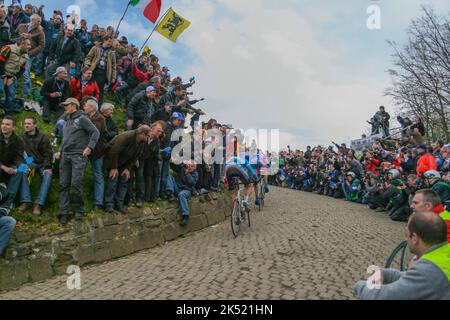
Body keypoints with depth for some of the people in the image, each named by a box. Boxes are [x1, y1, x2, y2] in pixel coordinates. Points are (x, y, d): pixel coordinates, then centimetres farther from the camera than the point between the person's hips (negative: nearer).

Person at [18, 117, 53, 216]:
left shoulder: (43, 137, -3)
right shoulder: (22, 138, 3)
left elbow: (48, 153, -5)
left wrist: (47, 167, -16)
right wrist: (24, 166, -15)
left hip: (43, 164, -1)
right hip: (30, 163, 1)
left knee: (48, 176, -28)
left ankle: (39, 203, -32)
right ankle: (25, 201, -29)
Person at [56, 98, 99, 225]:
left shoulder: (82, 119, -2)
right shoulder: (67, 120, 21)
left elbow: (95, 132, -8)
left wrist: (89, 147, -16)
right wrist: (60, 151, 17)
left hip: (78, 156, -7)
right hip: (65, 156, 7)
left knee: (76, 184, -10)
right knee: (63, 184, 2)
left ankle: (79, 210, 7)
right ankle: (63, 213, 6)